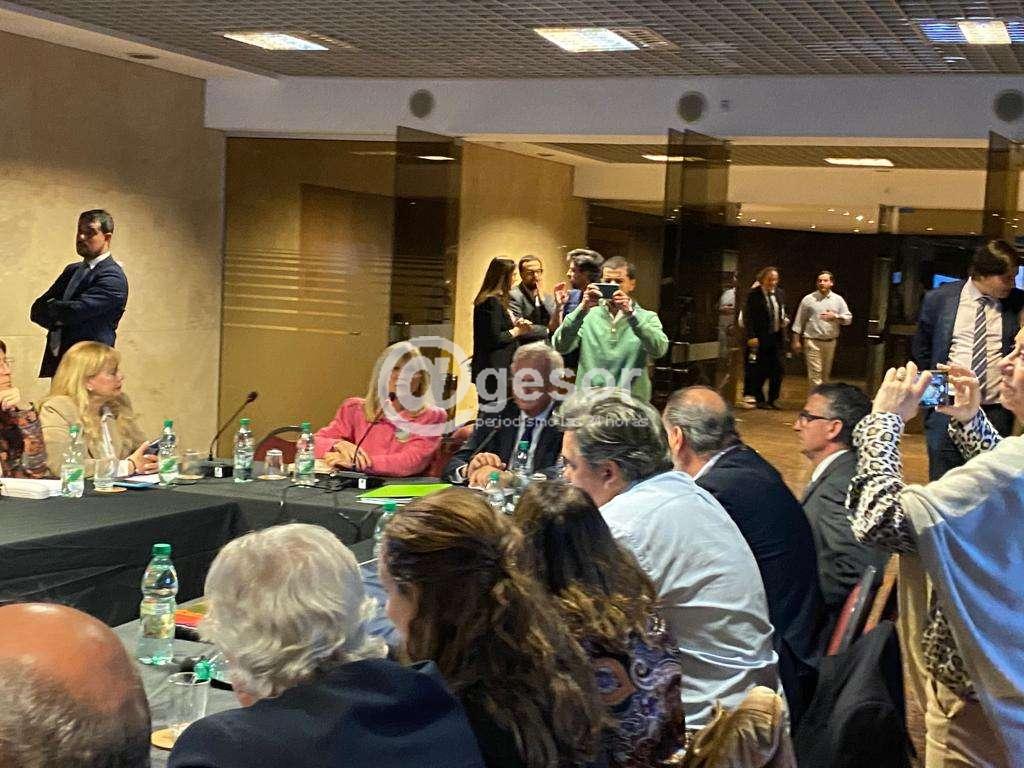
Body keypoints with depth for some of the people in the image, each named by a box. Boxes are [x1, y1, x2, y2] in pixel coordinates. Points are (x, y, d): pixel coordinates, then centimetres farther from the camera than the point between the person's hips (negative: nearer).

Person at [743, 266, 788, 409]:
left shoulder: (780, 294, 11)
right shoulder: (753, 295, -7)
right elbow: (747, 317, -10)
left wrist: (784, 320, 2)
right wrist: (751, 336, -17)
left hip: (777, 337, 5)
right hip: (760, 338, -5)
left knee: (777, 369, 4)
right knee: (759, 371, -1)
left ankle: (773, 399, 15)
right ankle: (759, 399, 12)